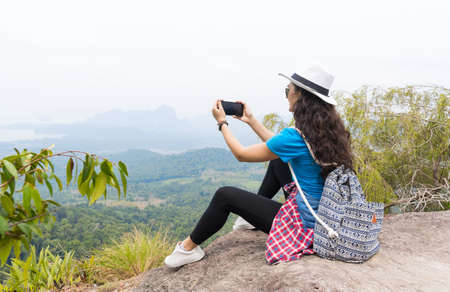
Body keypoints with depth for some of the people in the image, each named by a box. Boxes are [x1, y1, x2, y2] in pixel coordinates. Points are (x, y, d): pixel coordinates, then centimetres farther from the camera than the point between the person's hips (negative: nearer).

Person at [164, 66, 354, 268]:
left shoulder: (296, 136, -25)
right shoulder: (331, 130, 0)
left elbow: (241, 154, -11)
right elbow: (278, 146, 15)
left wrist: (222, 122, 3)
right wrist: (251, 120, 17)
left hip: (305, 225, -8)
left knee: (225, 195, 0)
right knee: (277, 159, 24)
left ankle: (188, 248, 18)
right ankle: (254, 212, 37)